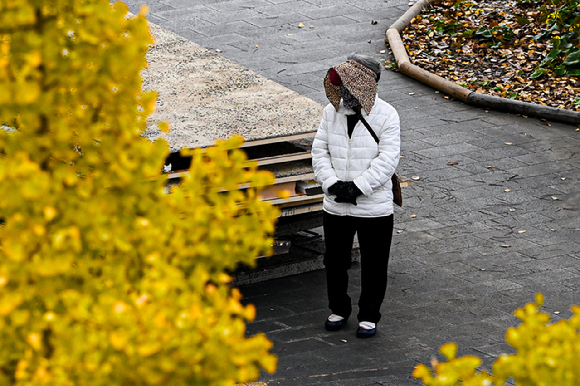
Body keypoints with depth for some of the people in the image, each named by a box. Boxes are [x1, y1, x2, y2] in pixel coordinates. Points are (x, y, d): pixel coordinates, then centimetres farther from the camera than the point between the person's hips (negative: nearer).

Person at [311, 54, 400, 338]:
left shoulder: (386, 116, -10)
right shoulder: (331, 112, 1)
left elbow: (387, 159, -15)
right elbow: (319, 151, 2)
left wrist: (357, 187, -21)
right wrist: (333, 183, -13)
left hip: (374, 208, -4)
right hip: (335, 207, 4)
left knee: (373, 265, 8)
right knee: (335, 261, 16)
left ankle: (369, 315, 24)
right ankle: (339, 309, 35)